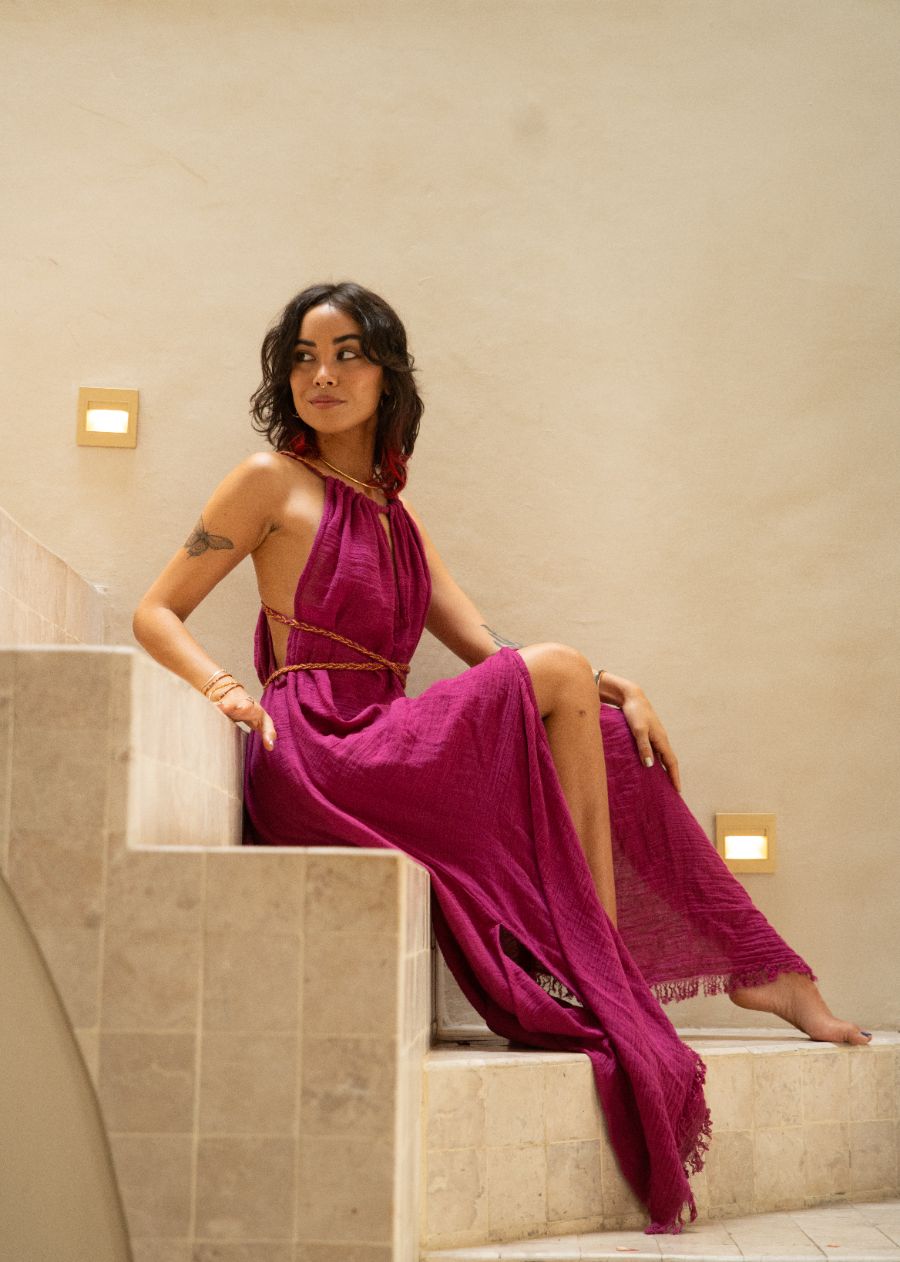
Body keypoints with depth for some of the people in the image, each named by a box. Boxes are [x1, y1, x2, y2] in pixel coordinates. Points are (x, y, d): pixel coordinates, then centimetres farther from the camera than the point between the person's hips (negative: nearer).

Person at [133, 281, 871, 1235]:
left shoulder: (392, 511, 22)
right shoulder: (273, 482, 3)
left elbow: (488, 649, 16)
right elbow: (155, 615, 0)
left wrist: (613, 687, 2)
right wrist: (224, 687, -20)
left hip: (390, 746, 7)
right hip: (318, 757, -7)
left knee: (611, 739, -1)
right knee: (556, 673, -17)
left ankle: (764, 968, -1)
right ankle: (606, 970, -12)